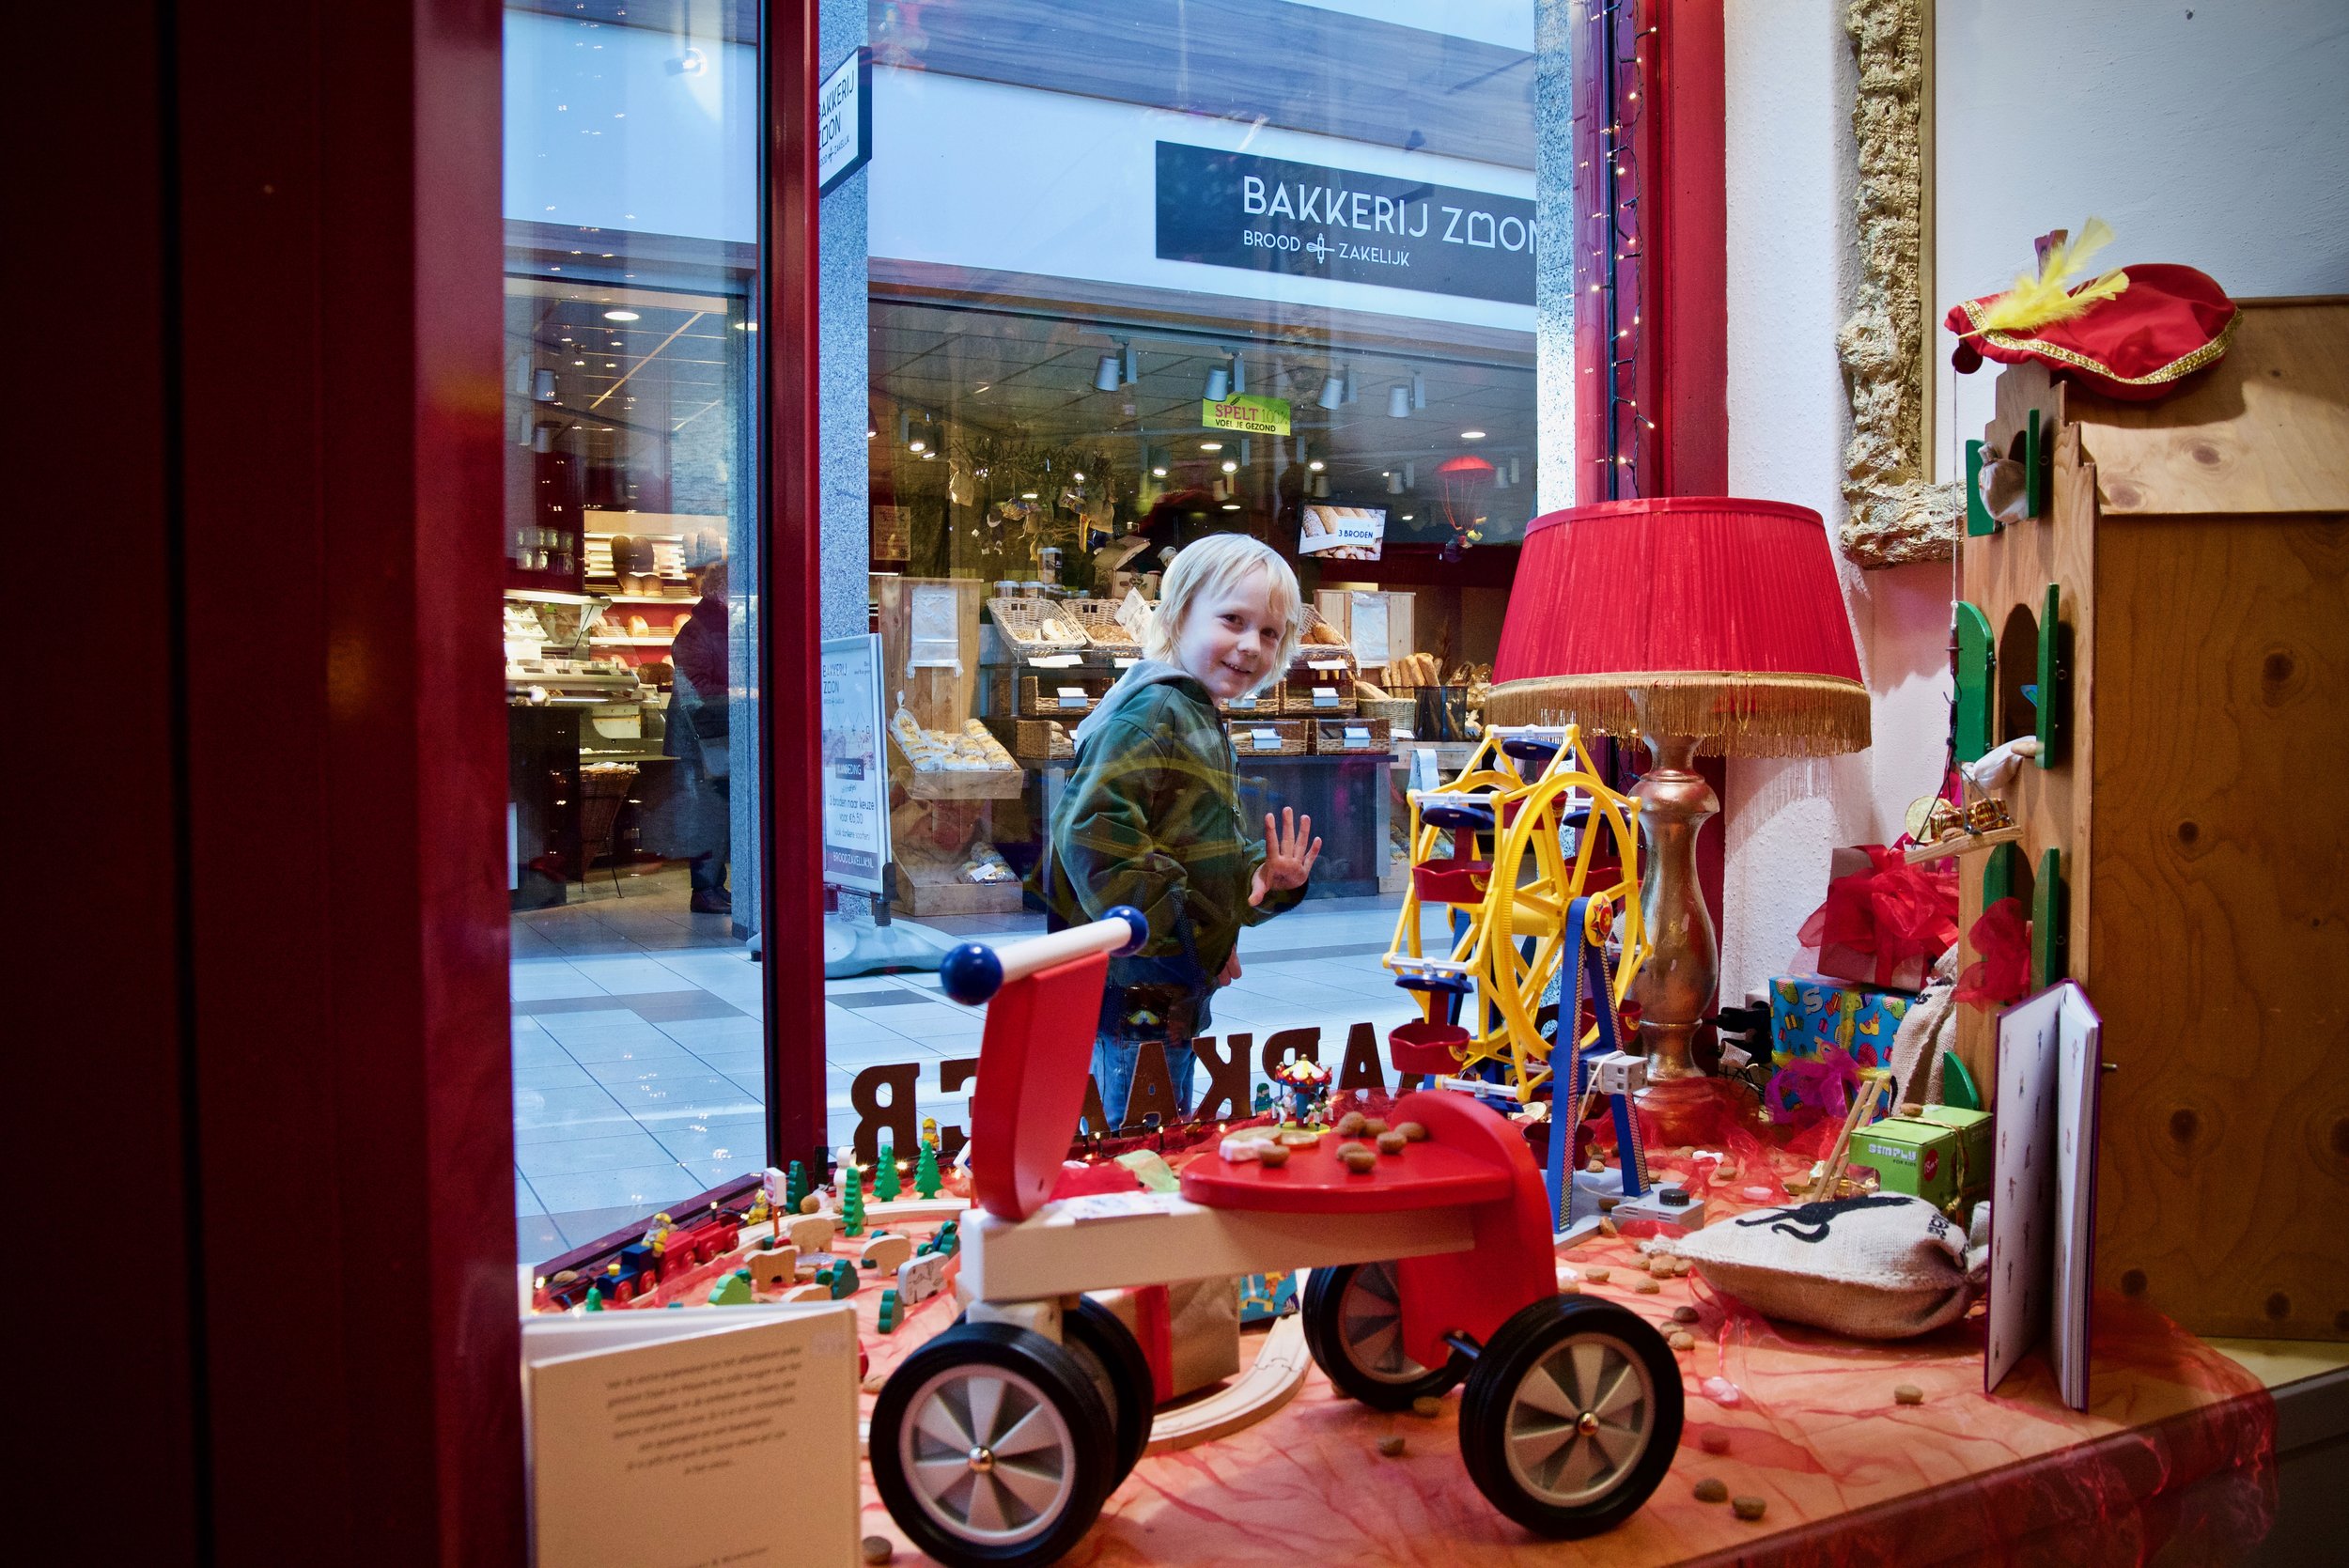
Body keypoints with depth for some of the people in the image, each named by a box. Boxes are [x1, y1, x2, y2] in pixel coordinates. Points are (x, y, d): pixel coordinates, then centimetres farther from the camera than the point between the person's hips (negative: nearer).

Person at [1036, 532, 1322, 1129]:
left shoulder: (1204, 727, 17)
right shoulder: (1149, 712, -16)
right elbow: (1092, 833, -27)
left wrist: (1267, 881, 4)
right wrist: (1187, 932, -22)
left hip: (1179, 989, 10)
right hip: (1125, 989, -10)